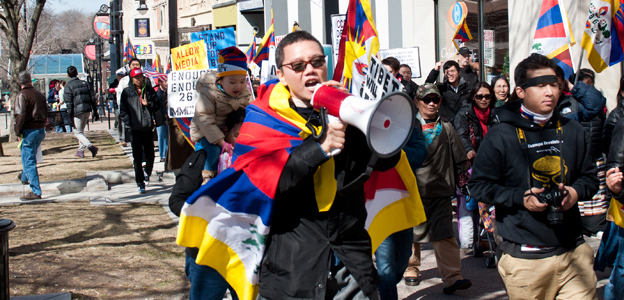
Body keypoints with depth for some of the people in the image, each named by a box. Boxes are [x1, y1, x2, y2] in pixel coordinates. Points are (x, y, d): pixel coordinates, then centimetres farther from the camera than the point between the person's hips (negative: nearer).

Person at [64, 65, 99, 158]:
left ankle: (90, 146, -21)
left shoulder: (68, 86, -6)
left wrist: (70, 118, -7)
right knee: (81, 130, 21)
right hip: (87, 110, 6)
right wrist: (95, 112, 13)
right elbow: (92, 98, 8)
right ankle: (80, 150, 22)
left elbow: (69, 104, -9)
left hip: (78, 111, -6)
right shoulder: (85, 83, 9)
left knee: (78, 133, 1)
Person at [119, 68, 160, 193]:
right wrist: (129, 124, -7)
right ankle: (140, 183, 4)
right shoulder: (127, 92, 3)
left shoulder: (149, 91, 8)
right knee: (137, 157, -3)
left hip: (148, 129, 2)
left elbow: (157, 106, 11)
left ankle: (147, 173, 38)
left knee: (150, 156, 8)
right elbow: (123, 111, 4)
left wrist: (148, 104, -10)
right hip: (135, 130, -2)